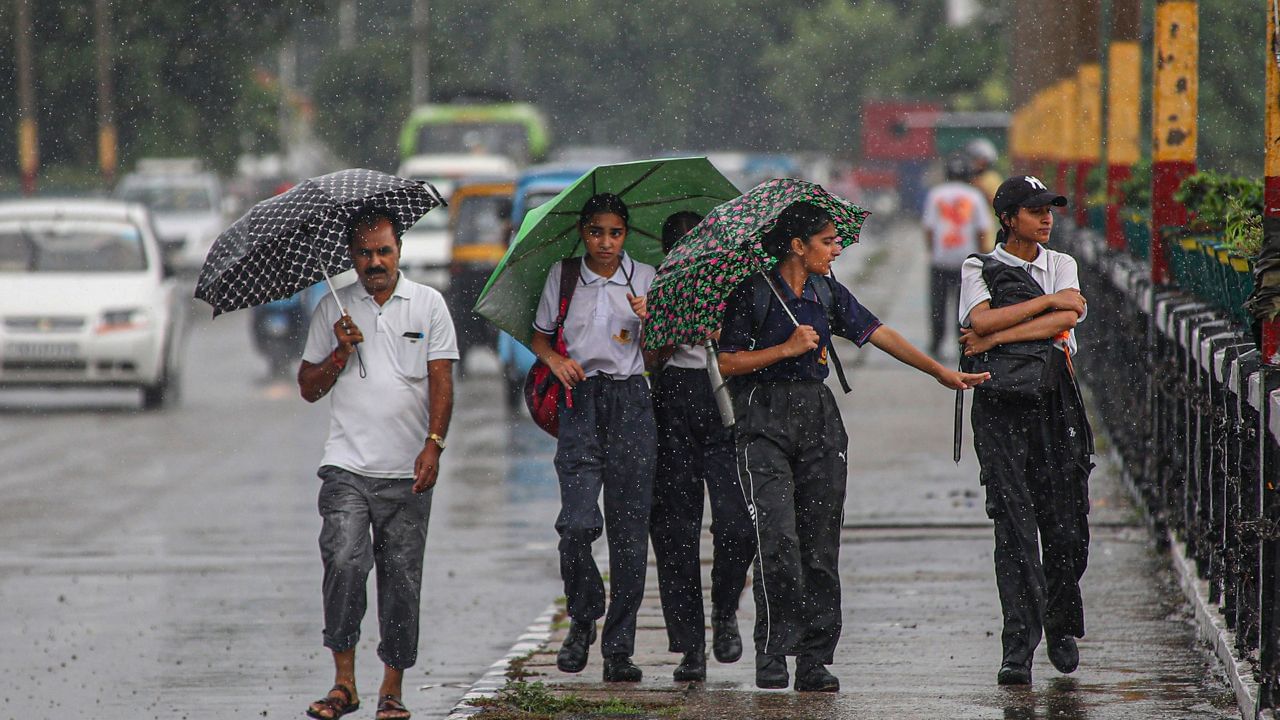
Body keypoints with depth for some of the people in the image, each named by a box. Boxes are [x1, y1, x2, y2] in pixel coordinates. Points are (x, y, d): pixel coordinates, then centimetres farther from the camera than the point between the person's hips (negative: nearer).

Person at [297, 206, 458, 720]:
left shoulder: (428, 304, 7)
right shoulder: (333, 310, 10)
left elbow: (441, 382, 2)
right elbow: (308, 388, 13)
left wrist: (433, 444, -10)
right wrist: (340, 354, -6)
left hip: (407, 471, 0)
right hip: (347, 465, 0)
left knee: (401, 577, 1)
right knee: (344, 560, -17)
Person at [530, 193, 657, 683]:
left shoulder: (645, 278, 9)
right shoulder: (562, 276, 9)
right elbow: (539, 337, 17)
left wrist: (650, 319, -12)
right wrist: (556, 360, -3)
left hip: (631, 399, 0)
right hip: (580, 399, 0)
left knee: (629, 527, -2)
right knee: (577, 522, -14)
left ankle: (619, 648, 3)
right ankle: (582, 620, 11)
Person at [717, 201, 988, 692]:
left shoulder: (827, 293, 13)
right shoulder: (751, 293, -4)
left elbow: (879, 334, 15)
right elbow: (728, 361, -6)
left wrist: (940, 372, 15)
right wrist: (787, 349, -12)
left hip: (818, 417, 5)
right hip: (765, 421, -5)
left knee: (821, 541, 1)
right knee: (777, 537, -16)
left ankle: (814, 660, 4)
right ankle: (772, 650, -8)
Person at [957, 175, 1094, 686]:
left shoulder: (1061, 265, 14)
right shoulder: (979, 269, 7)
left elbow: (1066, 319, -5)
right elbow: (982, 320, -12)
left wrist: (996, 337, -12)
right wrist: (1049, 300, -8)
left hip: (1055, 400, 3)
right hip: (1000, 406, -3)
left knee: (1066, 528, 2)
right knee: (1015, 527, -10)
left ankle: (1061, 629, 24)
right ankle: (1018, 648, -11)